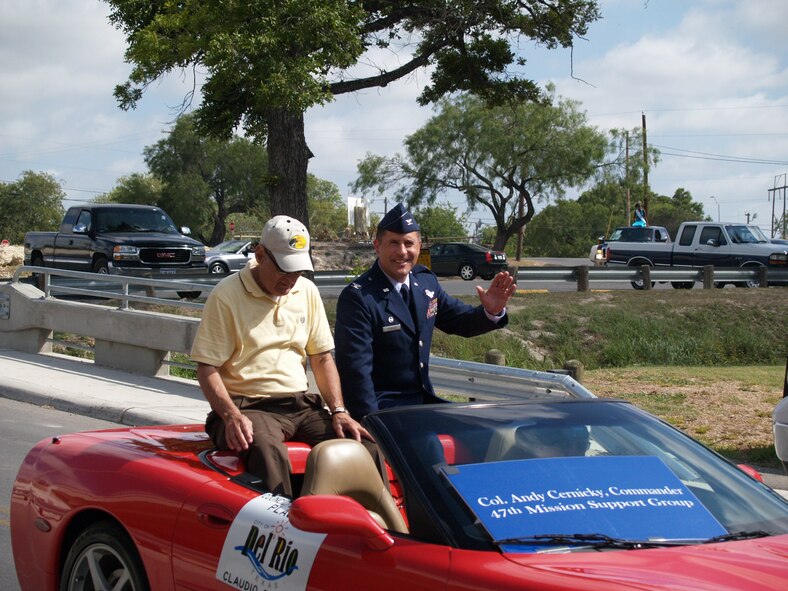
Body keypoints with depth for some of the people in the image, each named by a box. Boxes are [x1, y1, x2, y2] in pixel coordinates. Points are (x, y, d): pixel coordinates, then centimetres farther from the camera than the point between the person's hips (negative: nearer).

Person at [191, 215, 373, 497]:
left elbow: (322, 358, 17)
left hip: (302, 404, 5)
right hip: (248, 407, -5)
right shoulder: (227, 295, -3)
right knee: (270, 453, -40)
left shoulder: (307, 291, 14)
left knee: (365, 446, -20)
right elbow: (207, 368, -6)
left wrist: (339, 411, 1)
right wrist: (231, 416, -22)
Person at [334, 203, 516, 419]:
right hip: (380, 407, -8)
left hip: (424, 400, 8)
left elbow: (460, 321, 18)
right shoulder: (358, 297, -16)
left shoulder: (426, 281, 6)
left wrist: (491, 311, -3)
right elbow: (355, 367, -19)